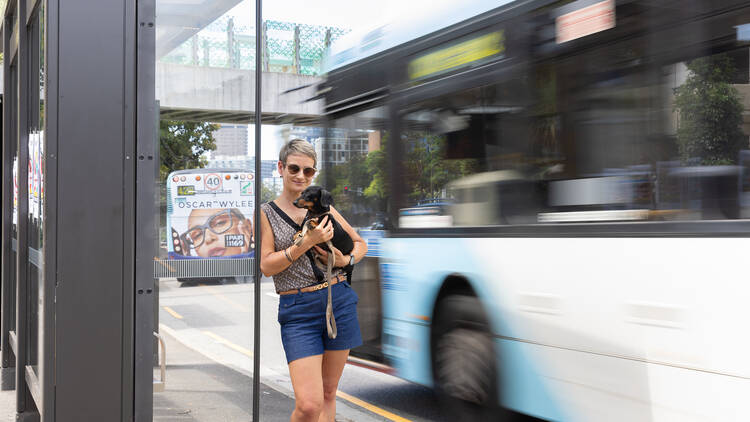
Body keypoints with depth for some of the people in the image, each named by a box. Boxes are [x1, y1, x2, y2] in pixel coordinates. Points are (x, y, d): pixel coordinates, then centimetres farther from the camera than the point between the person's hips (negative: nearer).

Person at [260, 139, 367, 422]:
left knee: (328, 394, 11)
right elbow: (266, 265, -8)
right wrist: (307, 243, -16)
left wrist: (346, 260, -3)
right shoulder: (266, 213, 1)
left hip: (339, 301, 4)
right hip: (297, 311, -4)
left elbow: (360, 243, 18)